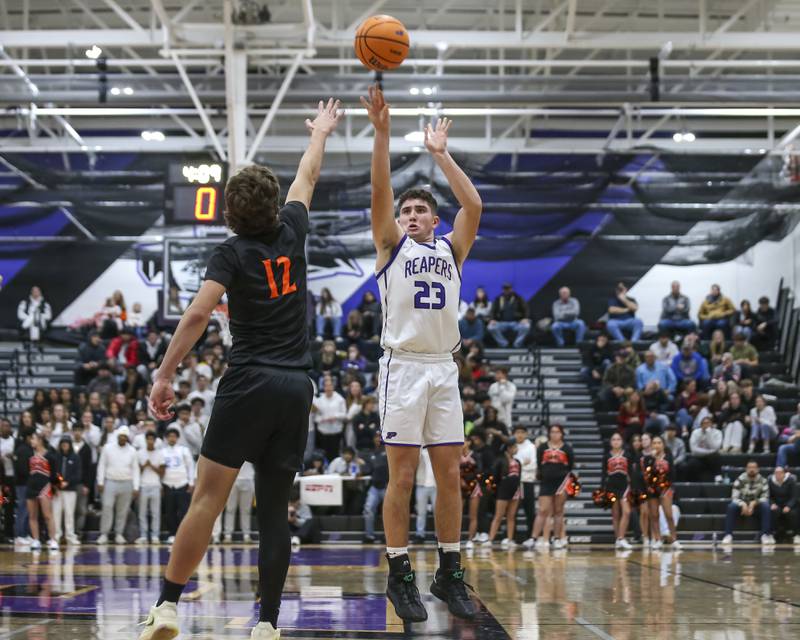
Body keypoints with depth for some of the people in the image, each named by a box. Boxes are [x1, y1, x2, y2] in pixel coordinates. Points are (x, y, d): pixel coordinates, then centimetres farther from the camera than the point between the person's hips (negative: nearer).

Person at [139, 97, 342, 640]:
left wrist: (165, 375, -13)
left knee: (208, 497, -6)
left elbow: (198, 315, -14)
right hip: (297, 386, 4)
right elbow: (307, 178, 29)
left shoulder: (233, 252, -2)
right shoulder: (291, 233, 10)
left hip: (251, 384, -4)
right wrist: (320, 133, 46)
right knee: (275, 507, 5)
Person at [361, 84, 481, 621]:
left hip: (444, 369, 3)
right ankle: (400, 574, 2)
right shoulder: (391, 246, 8)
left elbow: (473, 206, 1)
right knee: (402, 474, -4)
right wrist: (382, 132, -16)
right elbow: (380, 192, -6)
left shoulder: (451, 250, 15)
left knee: (450, 474, 3)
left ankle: (450, 574, 10)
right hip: (404, 366, -3)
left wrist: (440, 154, 2)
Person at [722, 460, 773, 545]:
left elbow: (765, 497, -13)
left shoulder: (763, 481, -8)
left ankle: (765, 535, -31)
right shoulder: (740, 480, -11)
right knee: (731, 506, -31)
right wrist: (743, 505, -35)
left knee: (766, 506, -31)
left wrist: (754, 503, -31)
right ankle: (728, 535, -29)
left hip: (756, 507, 0)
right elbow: (734, 498, -15)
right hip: (742, 506, 0)